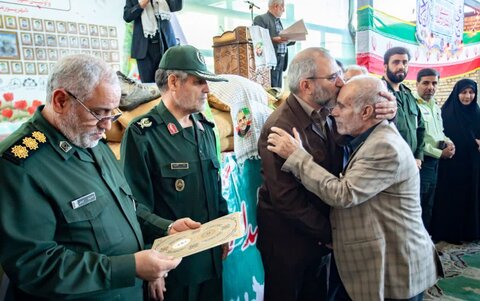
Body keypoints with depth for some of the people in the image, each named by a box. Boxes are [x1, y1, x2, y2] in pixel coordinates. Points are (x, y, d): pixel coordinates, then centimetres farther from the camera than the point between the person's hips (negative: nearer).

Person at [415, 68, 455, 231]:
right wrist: (440, 153, -12)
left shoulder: (436, 107, 13)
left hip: (434, 162, 9)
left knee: (428, 205, 18)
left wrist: (448, 142, 0)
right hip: (421, 162, -9)